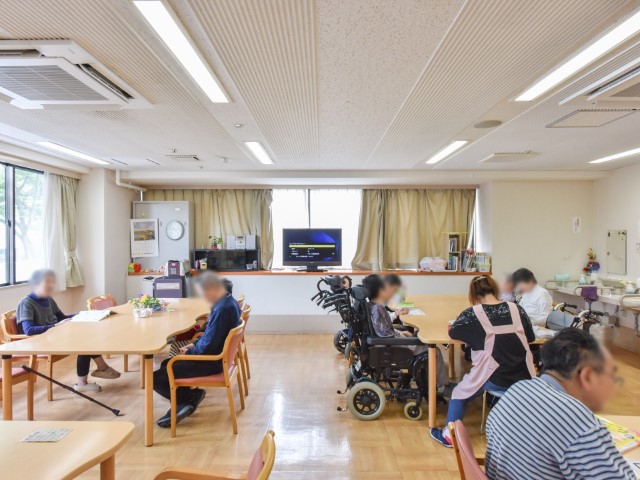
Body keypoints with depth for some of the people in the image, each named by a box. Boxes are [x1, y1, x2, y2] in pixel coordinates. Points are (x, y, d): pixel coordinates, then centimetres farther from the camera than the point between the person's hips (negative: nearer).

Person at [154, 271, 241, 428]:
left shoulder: (223, 309, -28)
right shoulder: (227, 302, 3)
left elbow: (208, 346, -25)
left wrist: (189, 352, -7)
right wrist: (194, 344, 10)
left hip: (211, 362, -11)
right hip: (214, 355, 11)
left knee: (156, 378, -9)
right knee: (166, 364, 24)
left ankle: (191, 397, 7)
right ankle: (187, 400, 17)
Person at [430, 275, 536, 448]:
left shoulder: (473, 313, -10)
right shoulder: (516, 309, 1)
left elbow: (452, 332, 2)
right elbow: (530, 337, 13)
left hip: (494, 380, -4)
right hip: (524, 378, 4)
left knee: (459, 393, 21)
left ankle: (449, 435, 27)